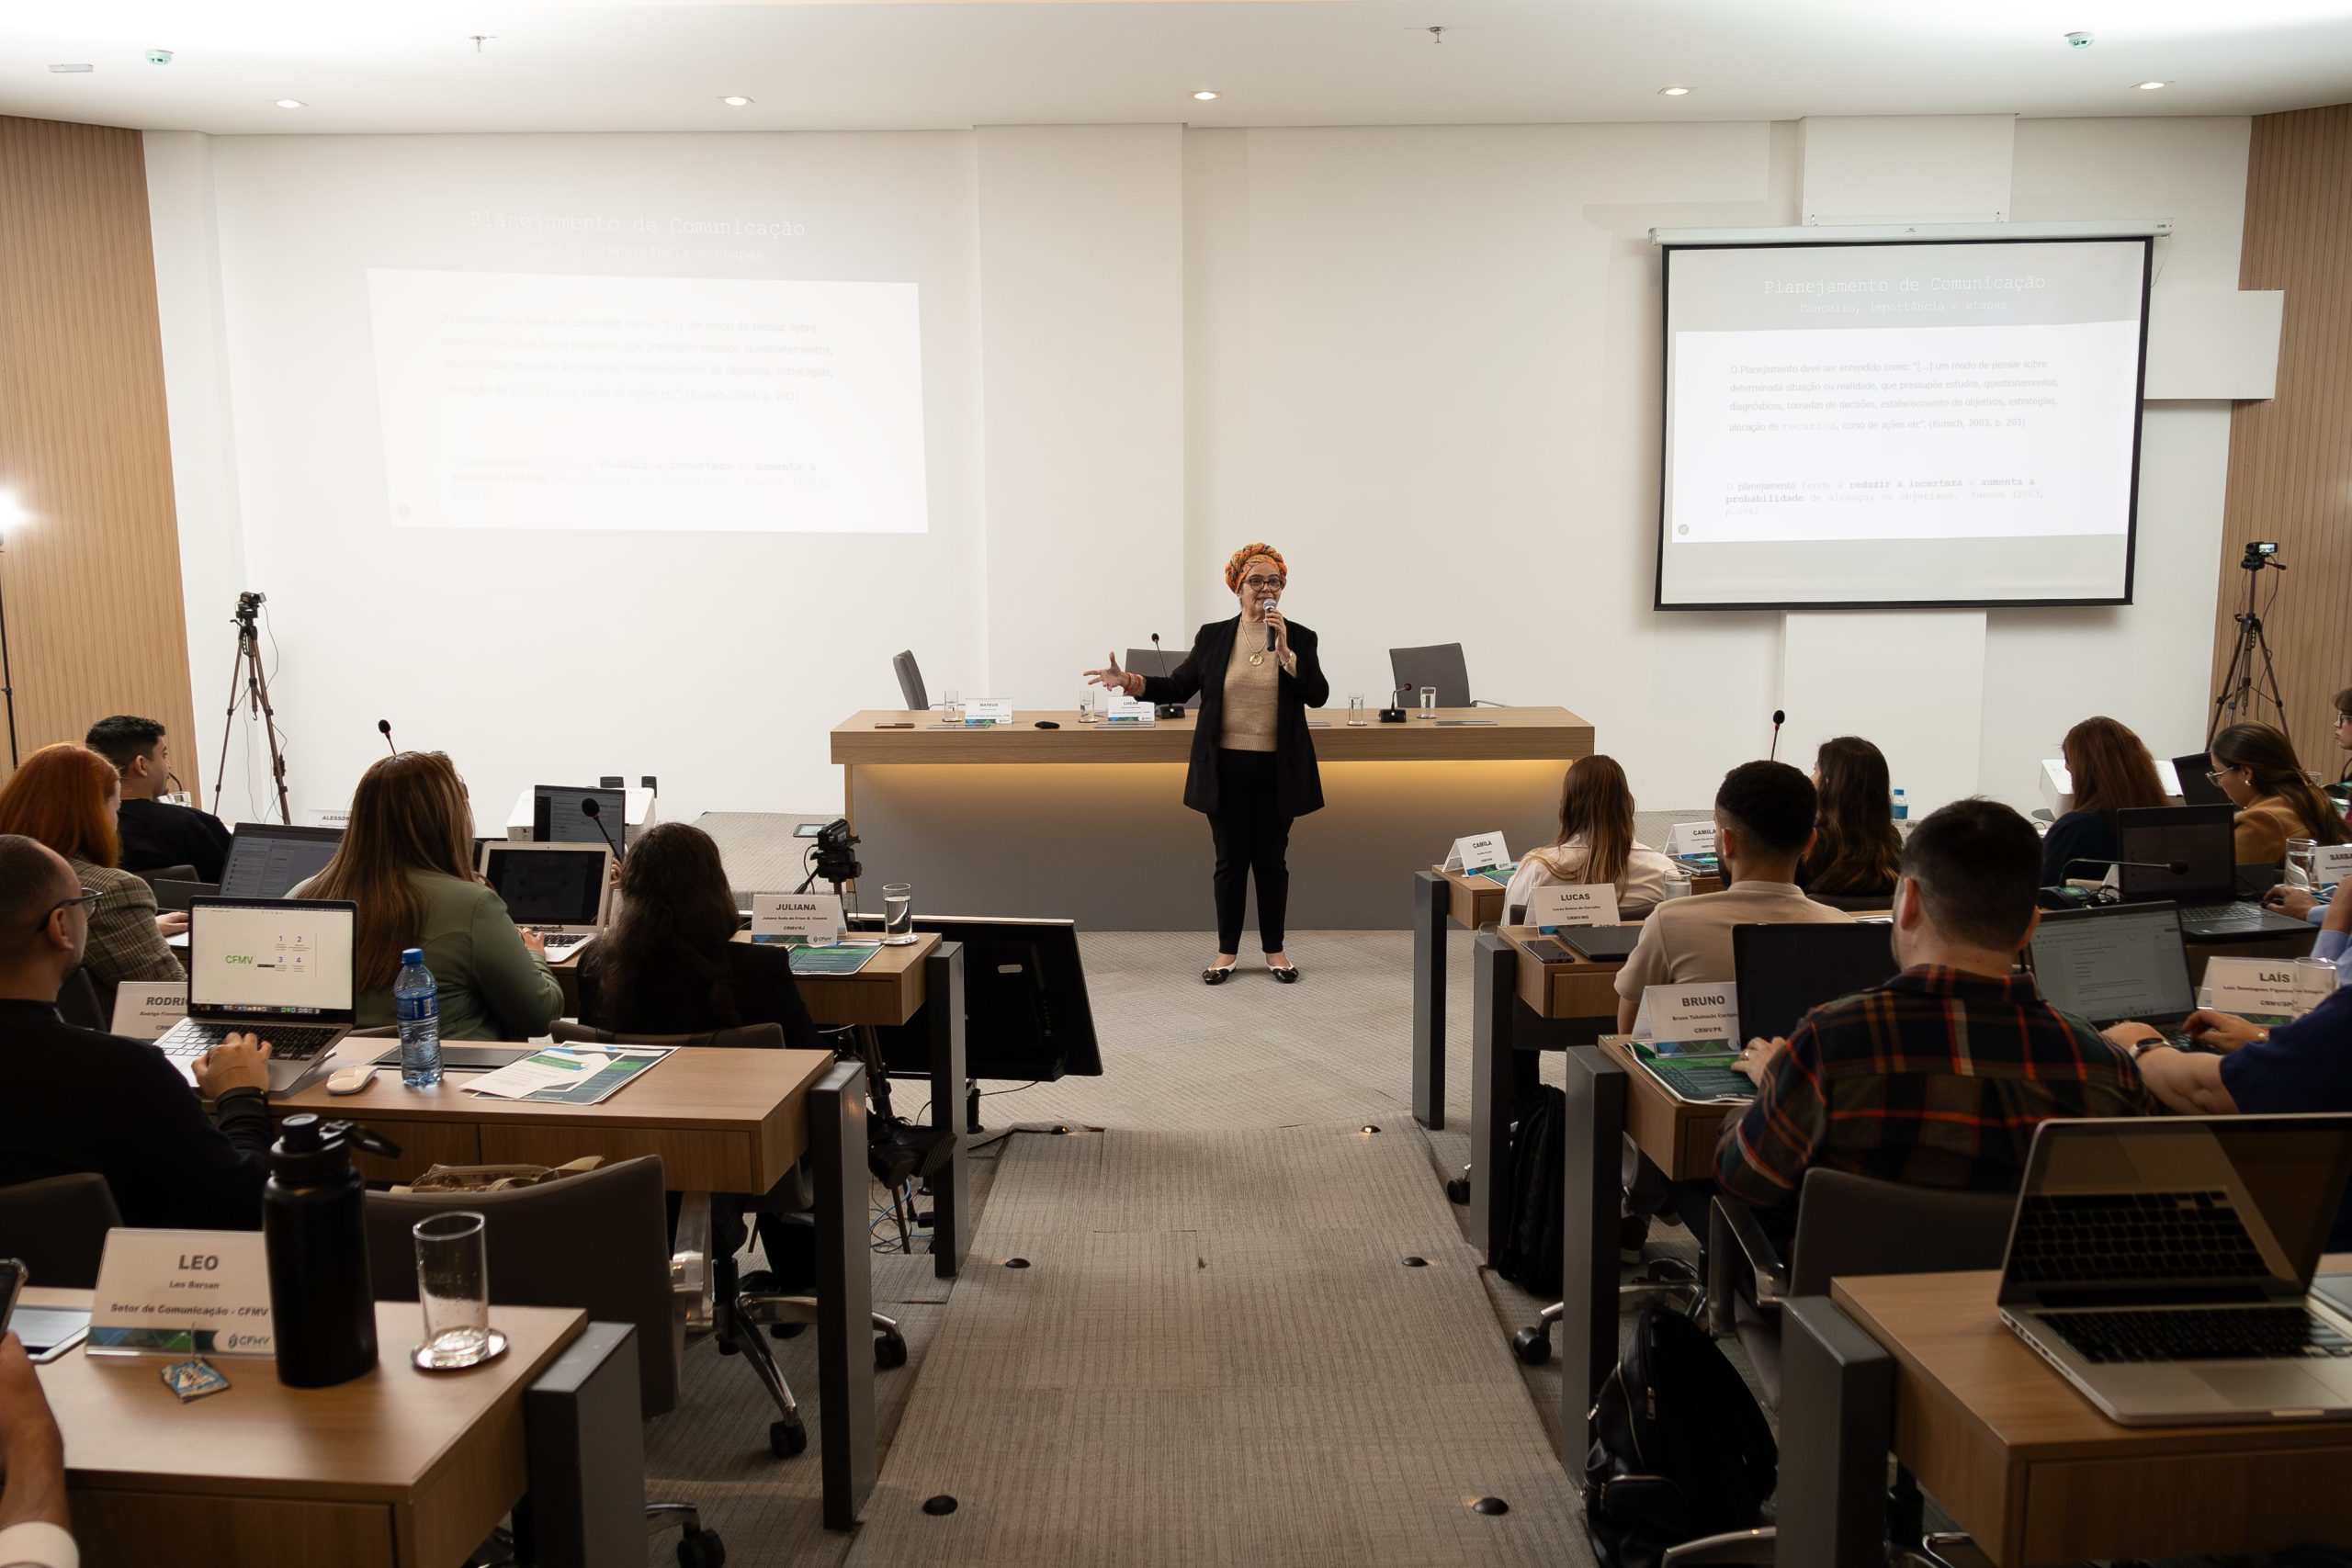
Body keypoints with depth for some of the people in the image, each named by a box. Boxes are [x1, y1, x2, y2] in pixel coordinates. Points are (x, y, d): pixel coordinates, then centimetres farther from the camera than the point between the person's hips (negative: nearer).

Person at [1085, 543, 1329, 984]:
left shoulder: (1299, 637, 0)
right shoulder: (1213, 637, 3)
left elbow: (1318, 695, -9)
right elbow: (1178, 687, 3)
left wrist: (1284, 653, -19)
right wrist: (1128, 681, -11)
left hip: (1276, 770, 0)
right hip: (1226, 768, 0)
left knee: (1271, 860, 8)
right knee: (1231, 859, 7)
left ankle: (1274, 949, 20)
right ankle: (1227, 950, 19)